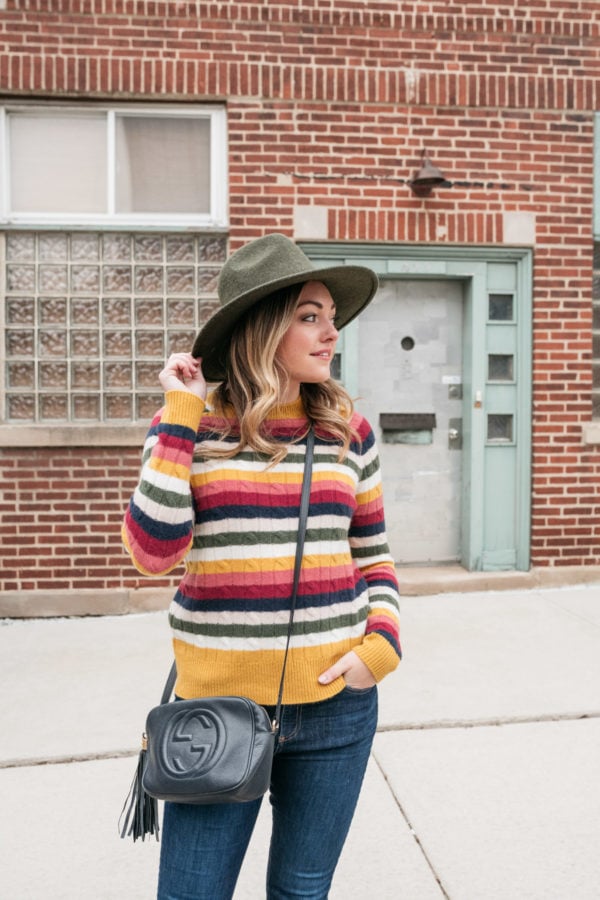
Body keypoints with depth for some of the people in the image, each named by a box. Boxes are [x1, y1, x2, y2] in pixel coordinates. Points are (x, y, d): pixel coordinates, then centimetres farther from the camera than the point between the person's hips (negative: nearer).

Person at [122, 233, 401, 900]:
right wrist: (182, 414, -14)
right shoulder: (189, 425, -4)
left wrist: (382, 644, -6)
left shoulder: (347, 429, 2)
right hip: (219, 703, -2)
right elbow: (154, 551, -16)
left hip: (335, 700, 2)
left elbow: (374, 559, 10)